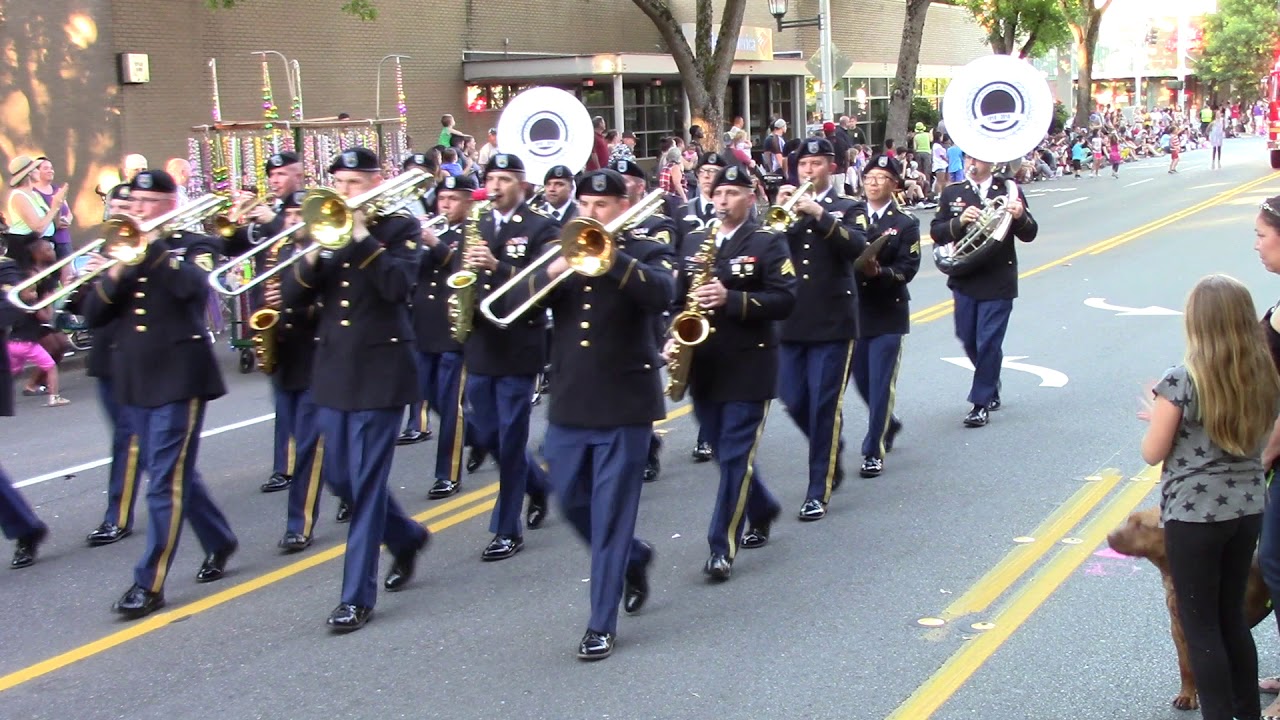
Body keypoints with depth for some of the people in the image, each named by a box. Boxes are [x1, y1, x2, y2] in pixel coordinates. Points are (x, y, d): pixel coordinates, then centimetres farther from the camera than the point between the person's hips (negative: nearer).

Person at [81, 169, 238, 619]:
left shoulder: (195, 245, 1)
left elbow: (191, 286, -23)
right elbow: (93, 314, 4)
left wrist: (154, 244, -18)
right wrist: (115, 273, -13)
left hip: (179, 377, -6)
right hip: (135, 380, 6)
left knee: (166, 481, -8)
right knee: (175, 473, 15)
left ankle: (150, 584, -7)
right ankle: (218, 543, 34)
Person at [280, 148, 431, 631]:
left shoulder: (400, 227, -2)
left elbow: (398, 286, -21)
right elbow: (291, 299, 2)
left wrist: (361, 235, -20)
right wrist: (312, 256, -14)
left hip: (380, 370, -6)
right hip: (332, 369, 6)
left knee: (366, 482, -4)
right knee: (340, 478, 12)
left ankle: (357, 596, 2)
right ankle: (406, 537, 36)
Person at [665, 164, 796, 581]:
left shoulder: (768, 244, -5)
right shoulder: (692, 242, 10)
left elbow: (785, 300, -14)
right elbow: (678, 298, 15)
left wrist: (732, 299, -24)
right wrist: (673, 338, -2)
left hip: (749, 367, -5)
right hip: (702, 366, 6)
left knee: (736, 456, -5)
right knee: (725, 452, 15)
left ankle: (722, 548, -3)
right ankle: (763, 510, 39)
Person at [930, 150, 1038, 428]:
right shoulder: (952, 194, 4)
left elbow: (1029, 234, -2)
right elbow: (936, 232, -2)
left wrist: (1020, 216, -24)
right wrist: (959, 222, -20)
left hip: (998, 282, -3)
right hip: (964, 279, 3)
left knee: (988, 343, -3)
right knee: (968, 340, 13)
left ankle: (981, 403, 6)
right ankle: (991, 384, 39)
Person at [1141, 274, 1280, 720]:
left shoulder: (1182, 381, -17)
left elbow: (1153, 453, -11)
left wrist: (1159, 416, 10)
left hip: (1194, 516, -6)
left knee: (1200, 626, 5)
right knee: (1232, 618, 19)